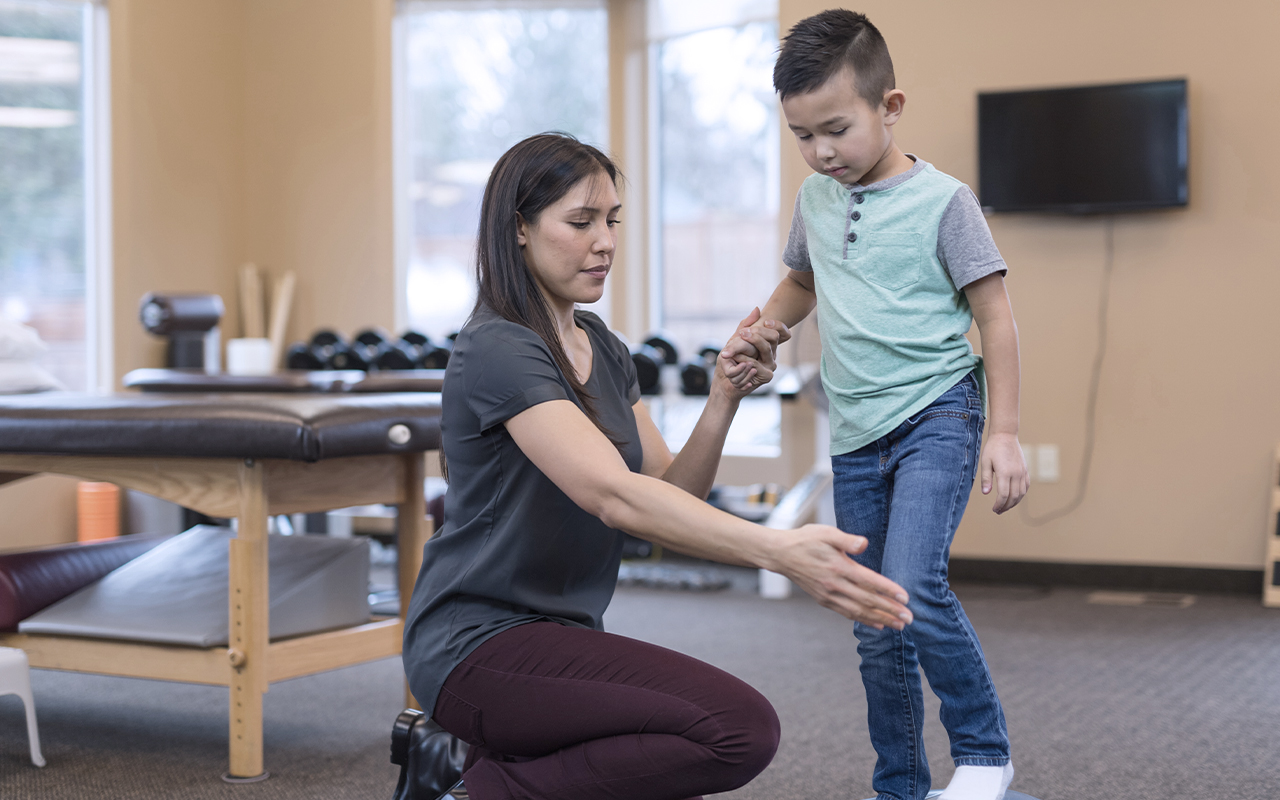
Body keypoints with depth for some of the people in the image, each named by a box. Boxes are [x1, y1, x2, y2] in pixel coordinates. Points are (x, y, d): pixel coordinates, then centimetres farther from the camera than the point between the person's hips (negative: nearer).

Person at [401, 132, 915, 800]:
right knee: (741, 726, -24)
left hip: (560, 634, 9)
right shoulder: (498, 351, -17)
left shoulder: (602, 348, 12)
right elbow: (614, 495, -31)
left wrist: (723, 400, -11)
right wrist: (781, 551, -41)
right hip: (479, 644, -9)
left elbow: (669, 497, 5)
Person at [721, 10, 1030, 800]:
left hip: (936, 415, -6)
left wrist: (1004, 433, -11)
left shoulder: (941, 201, -8)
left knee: (913, 590, -24)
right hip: (856, 435, 6)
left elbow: (996, 318, -6)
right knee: (876, 629, 10)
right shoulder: (815, 200, 8)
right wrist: (758, 332, 7)